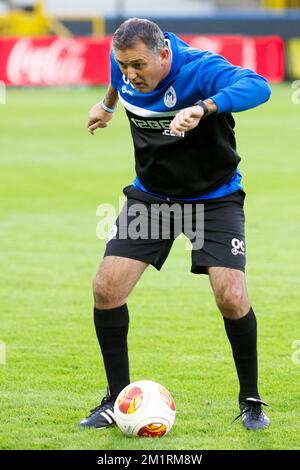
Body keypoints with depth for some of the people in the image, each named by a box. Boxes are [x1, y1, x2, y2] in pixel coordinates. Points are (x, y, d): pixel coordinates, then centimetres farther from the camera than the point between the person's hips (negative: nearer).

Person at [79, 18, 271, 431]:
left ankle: (250, 401, 5)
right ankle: (117, 399, 8)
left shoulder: (201, 69, -29)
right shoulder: (126, 67, -11)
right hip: (151, 193, 5)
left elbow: (257, 87, -49)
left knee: (231, 298, -18)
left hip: (214, 197, -5)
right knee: (106, 289, -8)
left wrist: (202, 108, -63)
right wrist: (108, 103, 36)